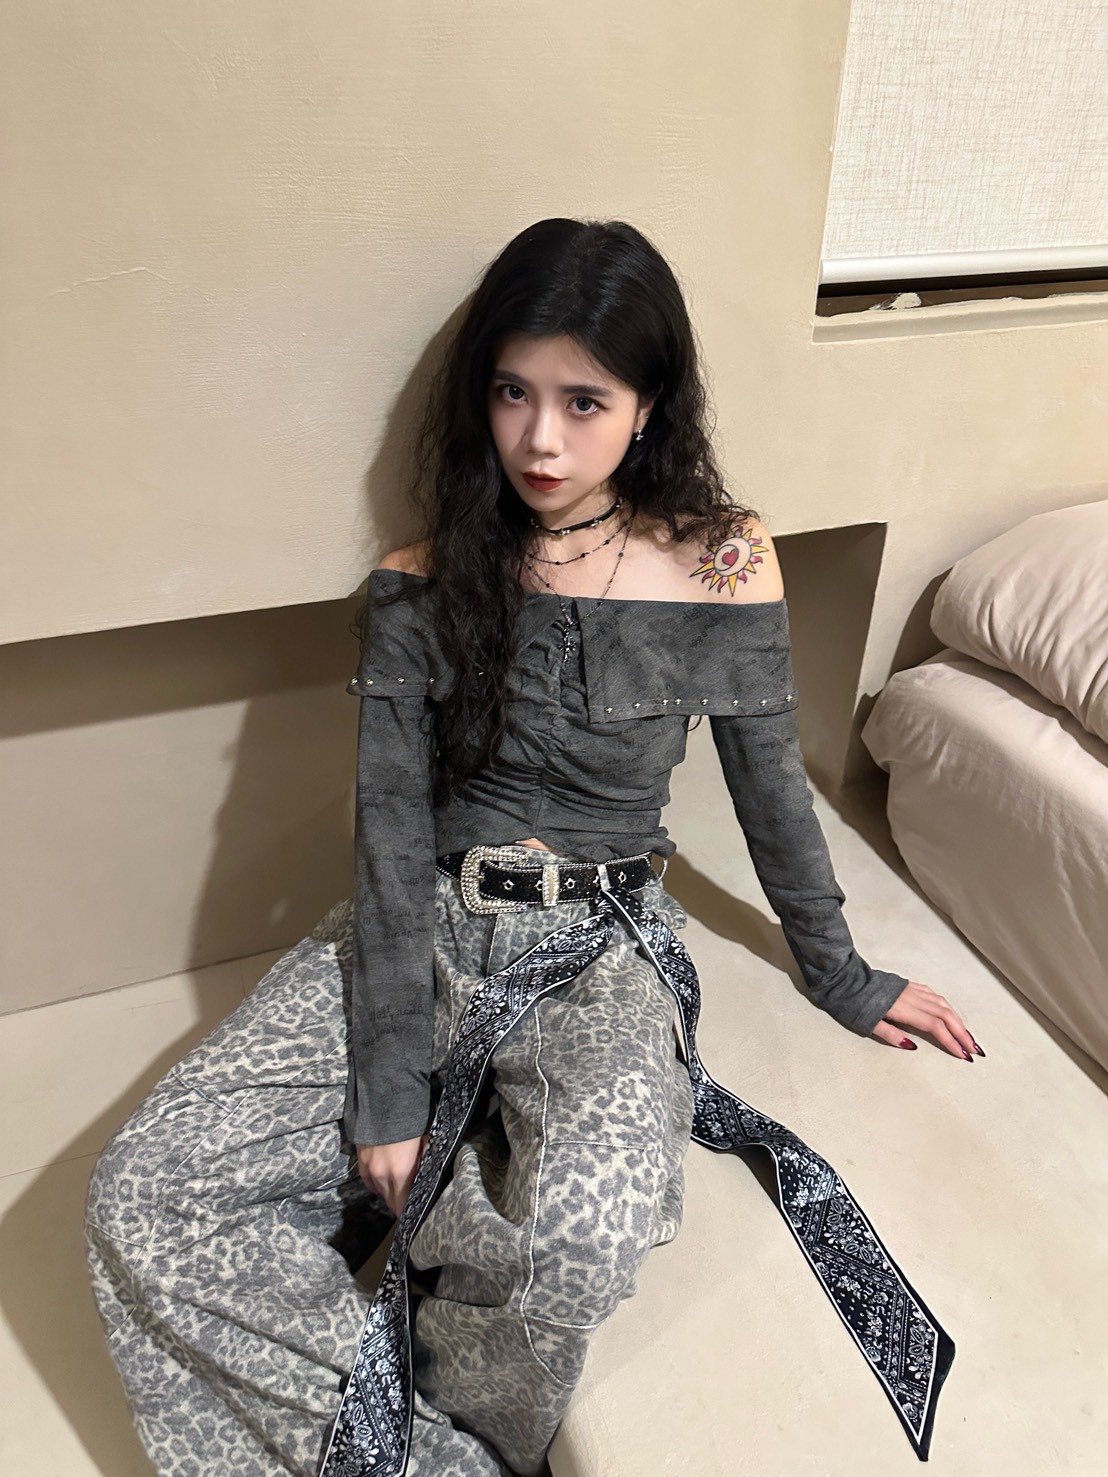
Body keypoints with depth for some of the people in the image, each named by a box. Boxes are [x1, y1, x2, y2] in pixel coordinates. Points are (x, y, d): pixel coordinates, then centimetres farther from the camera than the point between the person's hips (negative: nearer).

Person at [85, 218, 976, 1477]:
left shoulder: (722, 568, -4)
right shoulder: (421, 585, -3)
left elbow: (771, 794, 7)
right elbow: (391, 836, -7)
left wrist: (841, 978, 16)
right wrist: (385, 1086, -10)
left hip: (603, 949, -1)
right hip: (417, 929, 2)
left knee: (584, 1234, -31)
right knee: (141, 1193, -13)